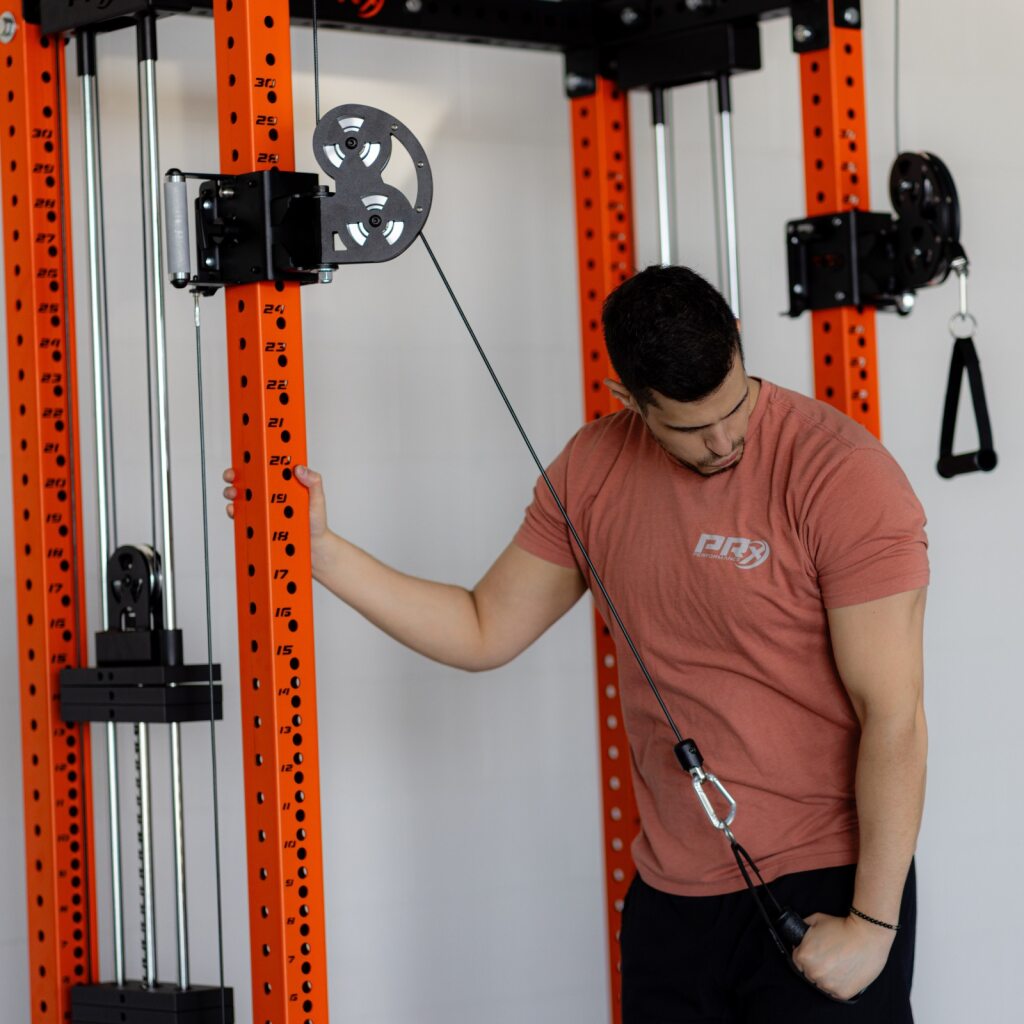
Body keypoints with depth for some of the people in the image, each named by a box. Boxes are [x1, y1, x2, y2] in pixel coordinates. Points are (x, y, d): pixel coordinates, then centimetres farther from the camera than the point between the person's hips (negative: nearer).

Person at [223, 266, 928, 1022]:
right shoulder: (594, 470, 2)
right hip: (672, 894, 5)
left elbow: (893, 715, -16)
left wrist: (872, 923, -16)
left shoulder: (841, 475, -16)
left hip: (822, 885, -5)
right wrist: (322, 549, 2)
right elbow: (484, 632, 11)